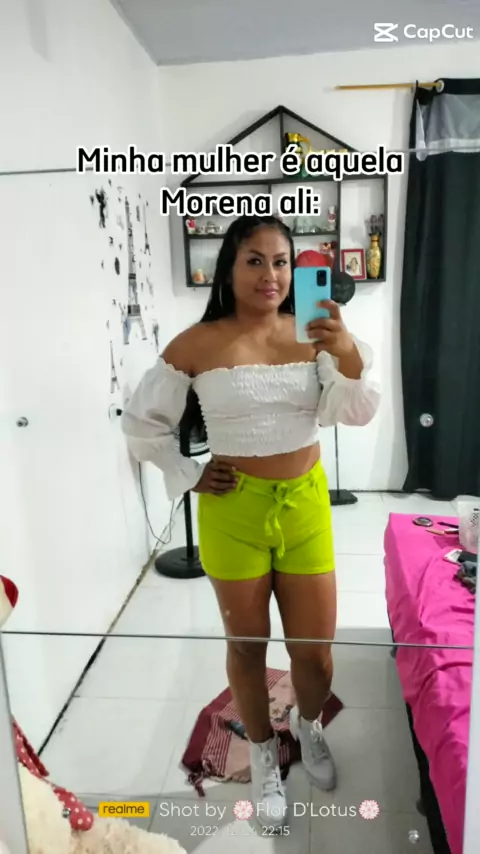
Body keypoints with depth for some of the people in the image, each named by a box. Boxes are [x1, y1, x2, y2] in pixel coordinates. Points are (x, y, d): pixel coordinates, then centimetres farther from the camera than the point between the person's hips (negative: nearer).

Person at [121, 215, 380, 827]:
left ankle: (308, 724, 48)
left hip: (306, 505, 2)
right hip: (234, 509, -2)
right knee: (247, 646, 16)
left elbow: (355, 415, -10)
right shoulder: (197, 345, -9)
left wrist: (350, 356, -27)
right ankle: (263, 755, 44)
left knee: (316, 651, 13)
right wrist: (187, 478, -4)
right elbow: (141, 422, 1)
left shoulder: (311, 335, -2)